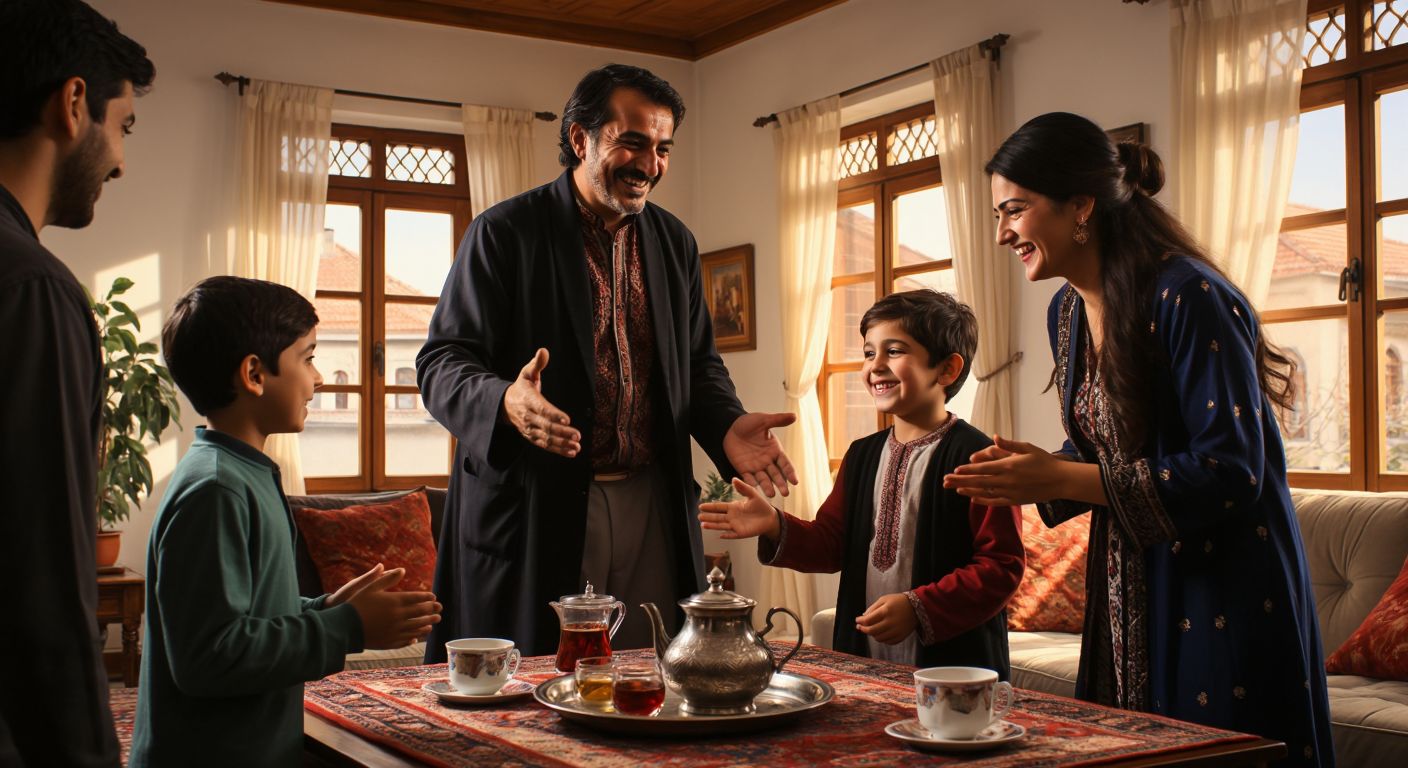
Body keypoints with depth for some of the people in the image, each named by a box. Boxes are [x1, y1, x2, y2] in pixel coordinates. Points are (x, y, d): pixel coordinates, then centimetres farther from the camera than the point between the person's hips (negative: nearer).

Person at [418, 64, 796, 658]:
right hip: (534, 512, -4)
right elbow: (441, 364, -5)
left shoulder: (675, 242, 14)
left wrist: (726, 426, -2)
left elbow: (698, 363, 20)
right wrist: (504, 401, -27)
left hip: (653, 510, 5)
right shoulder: (505, 232, -2)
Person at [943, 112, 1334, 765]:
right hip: (1128, 593, 8)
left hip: (1225, 594, -8)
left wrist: (1057, 478, -24)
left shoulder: (1187, 298, -19)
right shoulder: (1069, 310, 7)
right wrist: (1033, 473, -6)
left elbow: (1230, 472, -23)